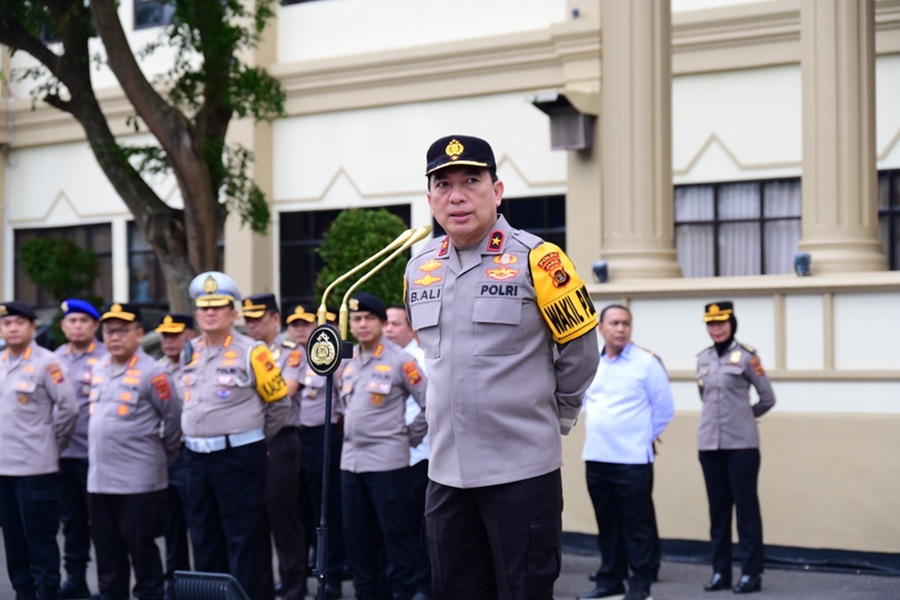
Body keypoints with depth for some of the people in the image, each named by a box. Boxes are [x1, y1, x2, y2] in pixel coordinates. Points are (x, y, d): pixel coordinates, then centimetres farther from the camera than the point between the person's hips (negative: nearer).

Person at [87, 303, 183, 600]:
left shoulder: (152, 373, -11)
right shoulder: (98, 370, 10)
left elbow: (175, 418, -5)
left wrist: (162, 457, 4)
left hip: (138, 481, -7)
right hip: (98, 479, 7)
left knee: (142, 552, 1)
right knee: (107, 554, 13)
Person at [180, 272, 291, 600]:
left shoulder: (251, 353, -8)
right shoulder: (190, 353, 10)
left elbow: (279, 402, -2)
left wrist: (253, 439, 6)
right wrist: (200, 437, 15)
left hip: (238, 456, -6)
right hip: (197, 457, 6)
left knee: (243, 539, -3)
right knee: (204, 537, 12)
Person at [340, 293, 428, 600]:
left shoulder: (400, 360, -8)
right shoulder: (348, 363, 12)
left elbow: (431, 404, -8)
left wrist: (409, 438, -3)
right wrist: (352, 434, 15)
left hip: (387, 460, -7)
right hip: (351, 459, 7)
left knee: (395, 533, -2)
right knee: (356, 533, 11)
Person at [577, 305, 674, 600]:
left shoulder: (647, 363, -6)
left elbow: (664, 407, -2)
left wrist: (645, 435, 3)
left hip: (632, 459, -5)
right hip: (596, 457, 5)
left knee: (636, 524, -1)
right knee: (607, 523, 12)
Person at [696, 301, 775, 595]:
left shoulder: (746, 355, -5)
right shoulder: (703, 358, 10)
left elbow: (768, 398, 1)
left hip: (741, 443, -5)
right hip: (709, 443, 5)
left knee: (746, 507, -2)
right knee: (718, 508, 9)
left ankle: (752, 573, 3)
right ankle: (720, 571, 15)